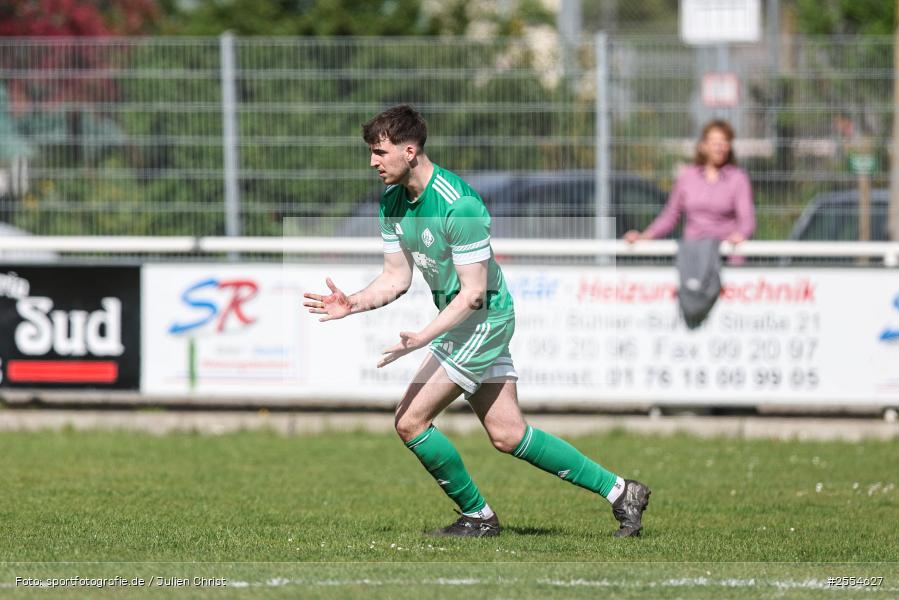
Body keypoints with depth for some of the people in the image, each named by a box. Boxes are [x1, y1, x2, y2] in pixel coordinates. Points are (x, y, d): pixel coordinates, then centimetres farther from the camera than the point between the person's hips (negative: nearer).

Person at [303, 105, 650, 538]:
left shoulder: (459, 204, -25)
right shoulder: (392, 201, 2)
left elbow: (473, 293, -24)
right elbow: (396, 278, 7)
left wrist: (422, 339, -30)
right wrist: (352, 304, -10)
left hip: (483, 319, -9)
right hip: (458, 321, 9)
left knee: (410, 422, -10)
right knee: (507, 435, 10)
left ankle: (477, 516, 6)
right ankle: (619, 492, 16)